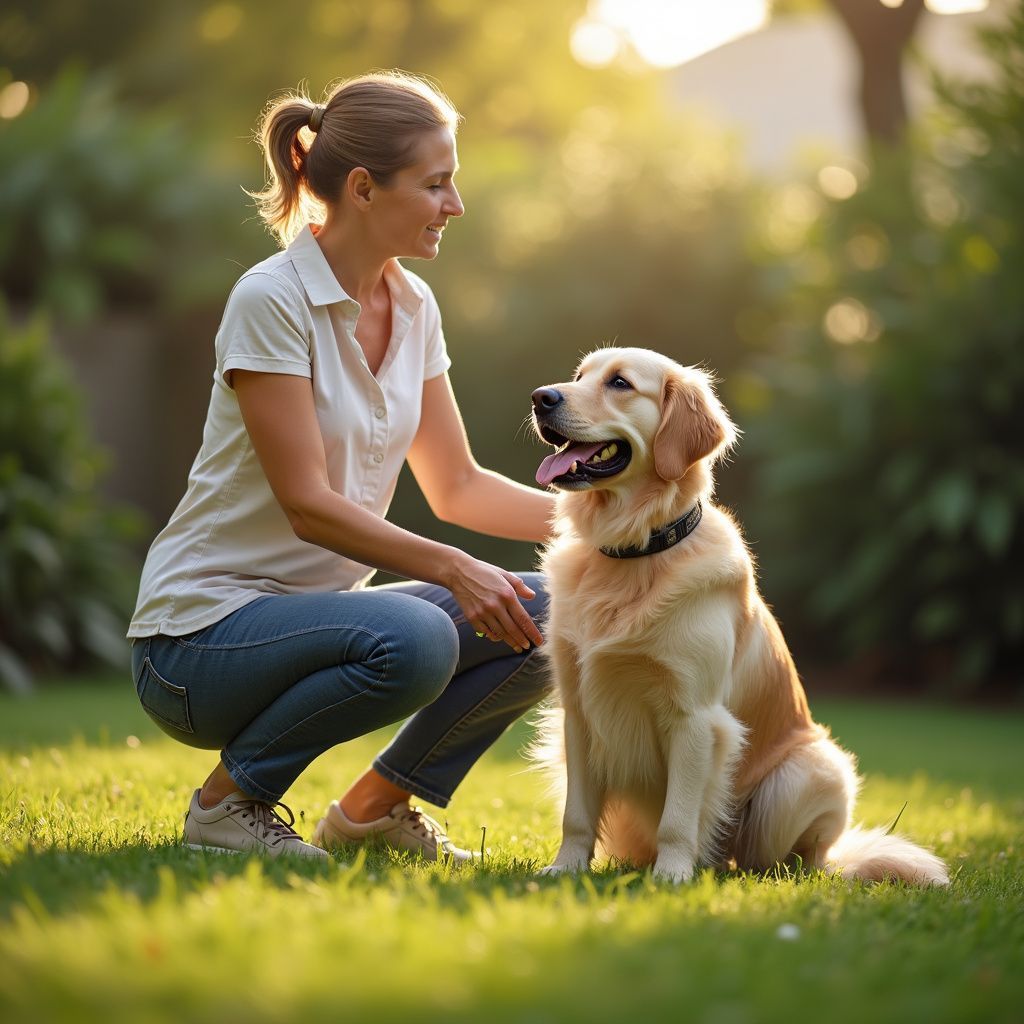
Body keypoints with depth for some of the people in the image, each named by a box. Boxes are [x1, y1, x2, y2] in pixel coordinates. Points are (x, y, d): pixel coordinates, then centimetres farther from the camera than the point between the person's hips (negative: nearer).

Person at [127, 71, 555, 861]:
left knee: (547, 618, -9)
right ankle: (229, 798, -10)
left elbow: (455, 486, 10)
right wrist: (452, 569, -31)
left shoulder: (412, 307, 6)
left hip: (314, 609, 8)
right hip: (202, 632, -8)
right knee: (412, 638, -35)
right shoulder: (271, 300, -18)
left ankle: (377, 803, 8)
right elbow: (308, 503, -22)